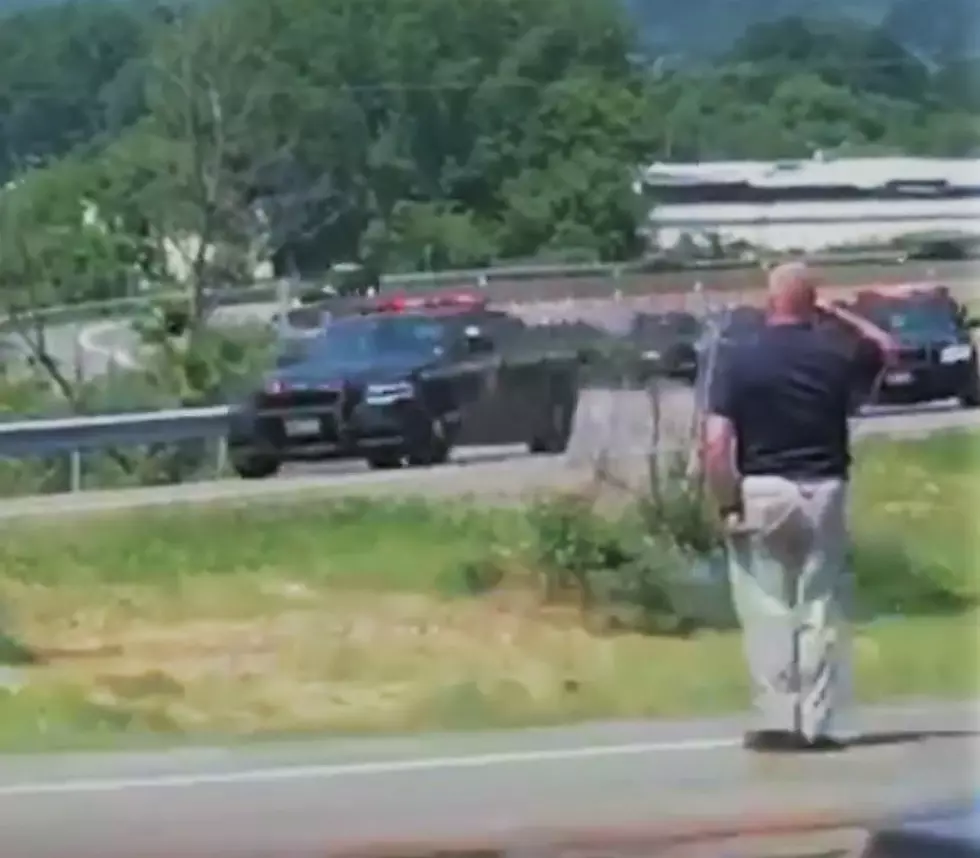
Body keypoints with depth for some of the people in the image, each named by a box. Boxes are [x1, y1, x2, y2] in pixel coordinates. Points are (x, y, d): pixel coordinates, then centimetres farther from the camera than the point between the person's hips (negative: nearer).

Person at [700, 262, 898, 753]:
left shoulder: (741, 360, -5)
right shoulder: (833, 355, 3)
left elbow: (716, 444, -13)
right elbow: (886, 348, 27)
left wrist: (728, 502, -4)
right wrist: (834, 314, 24)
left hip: (762, 493, -2)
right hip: (823, 493, 2)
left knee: (767, 612, 3)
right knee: (821, 613, 7)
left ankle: (776, 721, 0)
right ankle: (817, 724, 7)